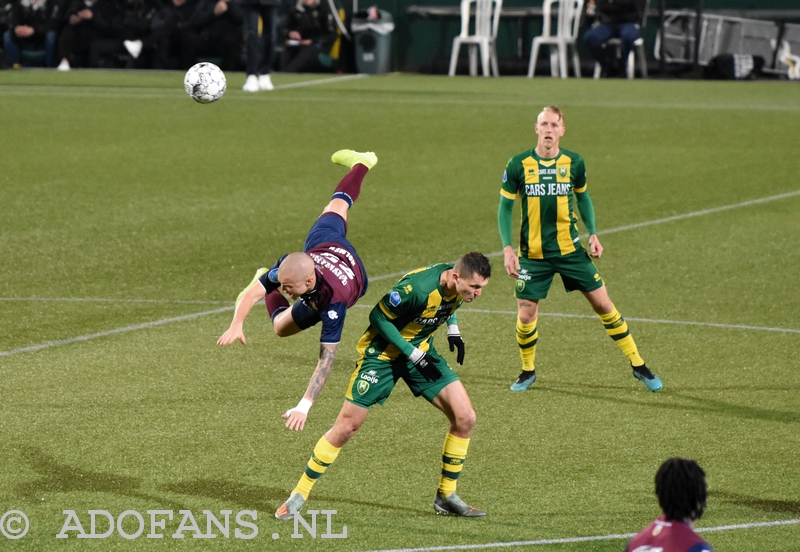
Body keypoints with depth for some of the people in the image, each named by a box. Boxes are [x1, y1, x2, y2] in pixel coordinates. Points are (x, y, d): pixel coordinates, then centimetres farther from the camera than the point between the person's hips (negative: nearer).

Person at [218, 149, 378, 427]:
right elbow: (252, 293, -40)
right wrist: (236, 325, -61)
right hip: (324, 245, 2)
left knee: (282, 326, 0)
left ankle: (268, 294, 35)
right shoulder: (288, 266, -45)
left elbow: (326, 359, -54)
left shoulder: (333, 302, -53)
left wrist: (304, 406, -62)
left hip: (353, 276, -2)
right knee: (337, 207, 35)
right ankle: (360, 164, 65)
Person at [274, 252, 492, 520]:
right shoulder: (418, 288, -35)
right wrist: (414, 355, -23)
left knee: (464, 418, -5)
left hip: (421, 350, 7)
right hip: (383, 353, -6)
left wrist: (453, 330, 0)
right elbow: (379, 316, -22)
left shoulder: (460, 283, -12)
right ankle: (299, 495, 9)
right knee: (346, 427, -5)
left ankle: (446, 496, 10)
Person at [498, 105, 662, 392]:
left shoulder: (573, 162, -3)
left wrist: (592, 234, 3)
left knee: (603, 304, 2)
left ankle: (638, 366, 13)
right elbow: (505, 207, 0)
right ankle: (527, 371, 24)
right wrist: (507, 248, -9)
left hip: (570, 250, 1)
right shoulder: (519, 165, -8)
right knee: (525, 316, -2)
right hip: (533, 255, -1)